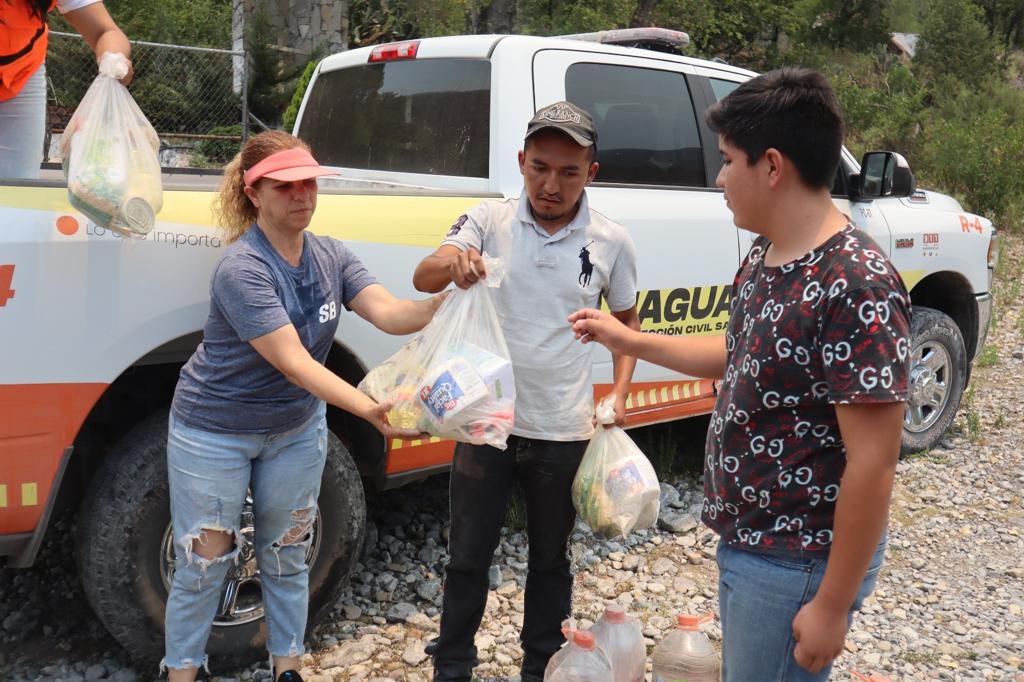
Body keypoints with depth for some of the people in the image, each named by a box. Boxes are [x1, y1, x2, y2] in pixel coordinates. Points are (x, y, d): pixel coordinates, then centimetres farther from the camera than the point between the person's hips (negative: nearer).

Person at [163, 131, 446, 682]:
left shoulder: (329, 256, -6)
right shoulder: (241, 270, -27)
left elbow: (390, 314, -18)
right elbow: (293, 362, -34)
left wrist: (449, 299, -37)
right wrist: (370, 411, -44)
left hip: (296, 429, 6)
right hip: (216, 433, -5)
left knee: (287, 558, 16)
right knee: (203, 566, 6)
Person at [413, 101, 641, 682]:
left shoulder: (611, 242, -3)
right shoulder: (490, 221, -5)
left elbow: (628, 319, 11)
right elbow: (423, 279, -19)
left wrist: (620, 394, -2)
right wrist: (451, 262, -42)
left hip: (563, 432, 0)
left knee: (550, 562, 17)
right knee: (467, 557, 12)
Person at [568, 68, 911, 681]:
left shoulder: (857, 287, -26)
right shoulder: (765, 255, 2)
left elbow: (874, 462, -25)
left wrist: (831, 606, -20)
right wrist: (628, 341, 16)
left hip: (795, 563, -9)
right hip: (746, 539, 9)